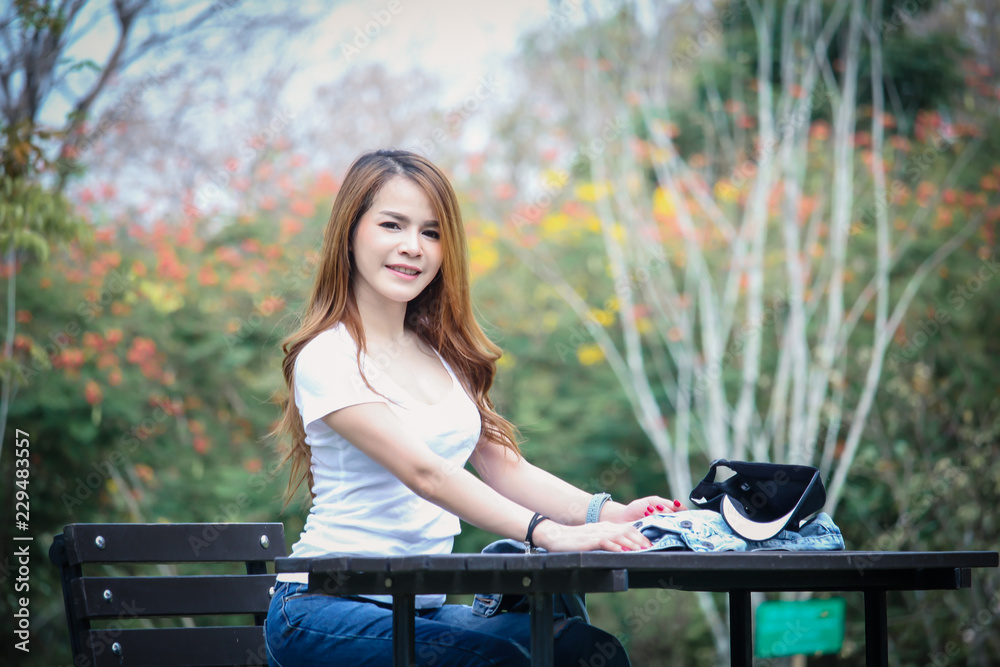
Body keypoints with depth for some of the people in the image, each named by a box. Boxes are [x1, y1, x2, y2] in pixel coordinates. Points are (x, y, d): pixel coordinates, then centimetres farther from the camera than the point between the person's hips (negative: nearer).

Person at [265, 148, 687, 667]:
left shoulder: (442, 352, 16)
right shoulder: (327, 358, -10)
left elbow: (503, 465, 10)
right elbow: (424, 473, -22)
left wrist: (604, 513, -8)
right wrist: (548, 533, -33)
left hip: (422, 608, 7)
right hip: (326, 610, -6)